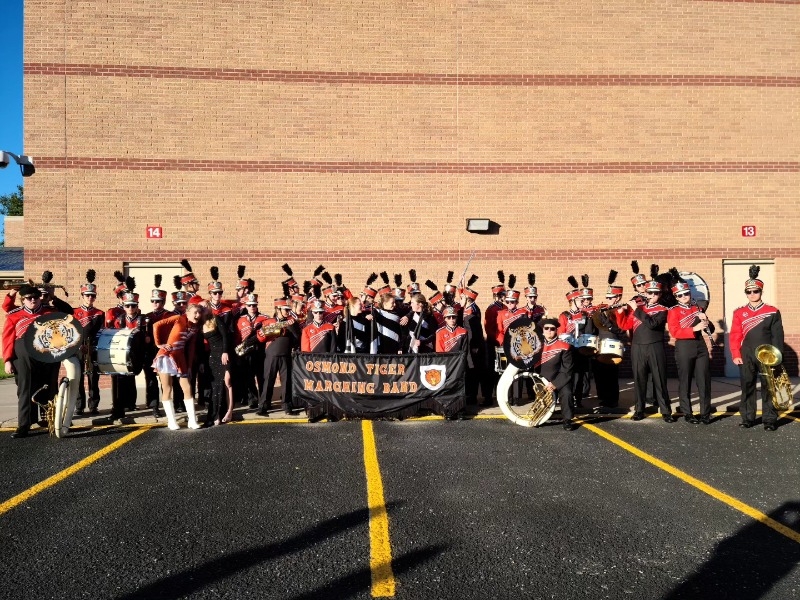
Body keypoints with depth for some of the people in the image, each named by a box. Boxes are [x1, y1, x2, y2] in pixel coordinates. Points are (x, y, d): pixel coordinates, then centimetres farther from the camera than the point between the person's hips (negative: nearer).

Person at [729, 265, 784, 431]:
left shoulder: (773, 312, 2)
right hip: (746, 356, 1)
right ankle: (748, 418, 14)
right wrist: (736, 355, -6)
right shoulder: (739, 313, 5)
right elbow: (735, 335, 3)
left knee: (768, 387, 3)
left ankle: (770, 419, 10)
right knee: (747, 387, 6)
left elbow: (778, 336, 1)